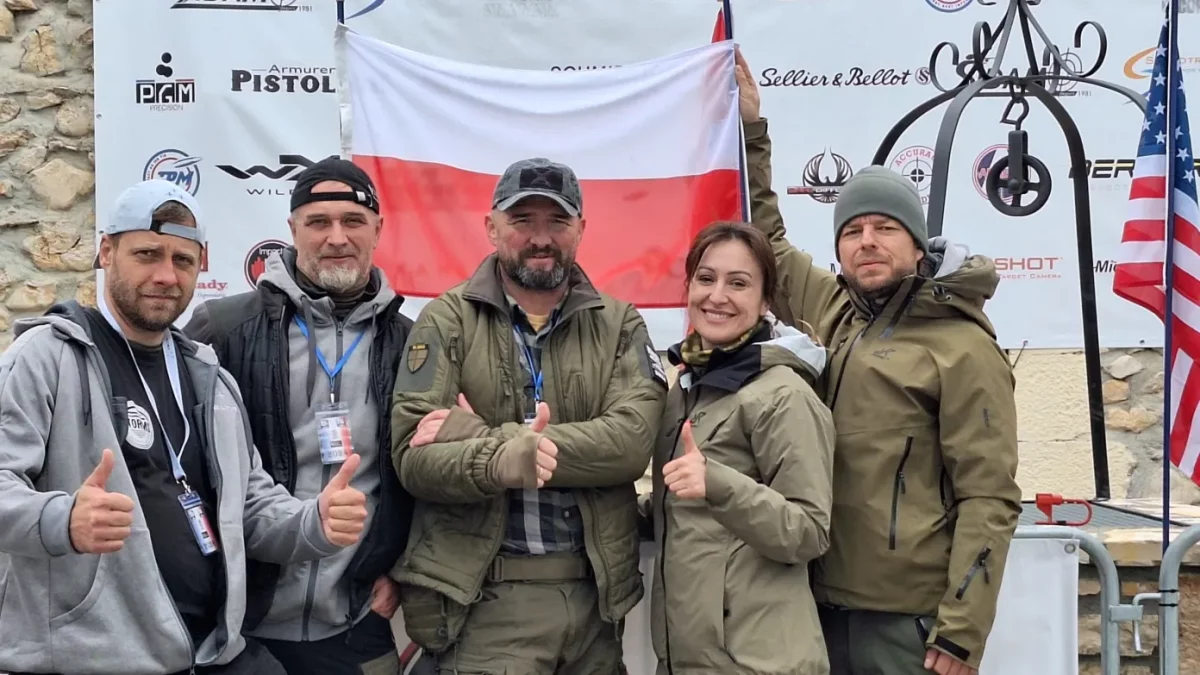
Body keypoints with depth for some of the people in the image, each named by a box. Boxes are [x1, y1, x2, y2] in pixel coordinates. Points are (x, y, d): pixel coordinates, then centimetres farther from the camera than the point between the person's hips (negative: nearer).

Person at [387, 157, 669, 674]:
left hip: (593, 589, 3)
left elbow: (634, 437, -12)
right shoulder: (447, 321, -1)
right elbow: (412, 455, -10)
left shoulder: (618, 323, 5)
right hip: (484, 595, -3)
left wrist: (483, 435, -18)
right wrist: (496, 460, -32)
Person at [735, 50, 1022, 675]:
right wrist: (748, 128, 15)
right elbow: (764, 240, 20)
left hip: (910, 620, -5)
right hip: (822, 604, 6)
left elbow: (989, 500, -12)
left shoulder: (961, 347, -10)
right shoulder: (832, 309, 6)